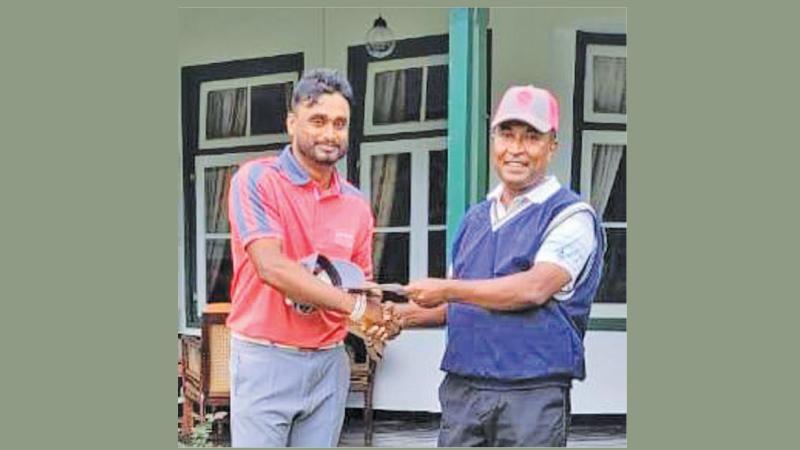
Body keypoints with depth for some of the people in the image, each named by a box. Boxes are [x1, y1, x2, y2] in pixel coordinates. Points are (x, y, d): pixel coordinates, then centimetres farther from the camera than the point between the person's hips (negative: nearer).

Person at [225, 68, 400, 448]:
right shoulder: (257, 179, -9)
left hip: (329, 361, 5)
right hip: (265, 359, -5)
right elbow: (271, 268, -21)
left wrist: (377, 321, -7)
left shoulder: (356, 204, 7)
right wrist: (356, 306, -19)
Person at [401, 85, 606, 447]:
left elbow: (534, 288, -19)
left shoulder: (572, 216, -5)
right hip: (461, 388, 6)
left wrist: (447, 289, -15)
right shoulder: (475, 217, 17)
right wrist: (403, 316, 5)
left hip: (531, 394, -5)